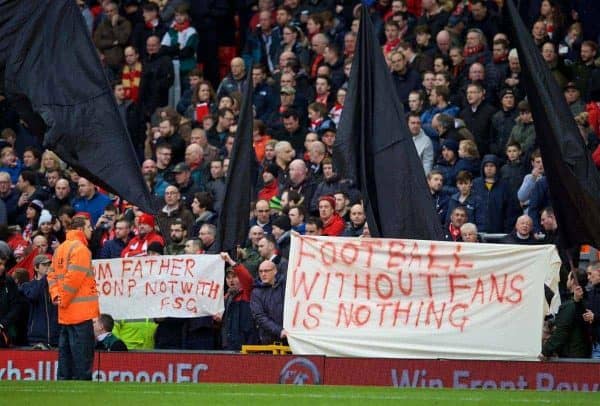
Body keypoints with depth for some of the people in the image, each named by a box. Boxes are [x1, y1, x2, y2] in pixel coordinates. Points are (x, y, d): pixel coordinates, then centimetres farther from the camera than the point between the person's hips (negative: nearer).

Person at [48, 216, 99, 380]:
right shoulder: (80, 248, -12)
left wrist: (56, 295, 3)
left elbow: (52, 275, 15)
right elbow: (74, 278, -19)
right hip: (81, 311, -9)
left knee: (65, 351, 12)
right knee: (82, 353, -9)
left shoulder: (61, 248, 17)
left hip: (65, 315, 9)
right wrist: (64, 299, -10)